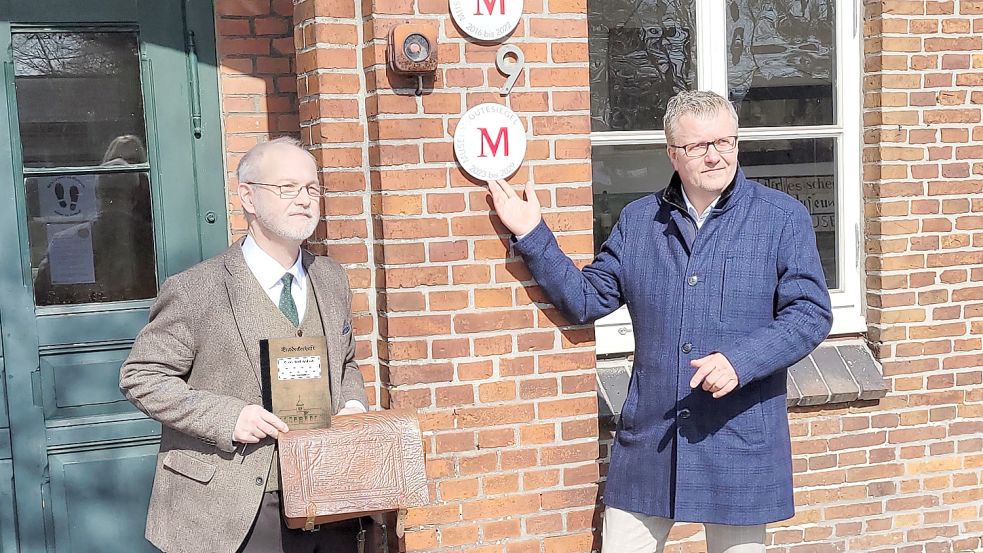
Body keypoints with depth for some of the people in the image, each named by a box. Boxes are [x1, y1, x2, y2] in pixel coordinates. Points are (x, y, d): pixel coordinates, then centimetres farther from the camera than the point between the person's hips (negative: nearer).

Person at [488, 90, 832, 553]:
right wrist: (532, 236, 1)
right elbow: (586, 300, 9)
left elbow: (811, 314, -7)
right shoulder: (638, 221, 8)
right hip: (648, 439, 2)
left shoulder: (782, 218, -2)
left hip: (739, 442, -2)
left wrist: (740, 361, -21)